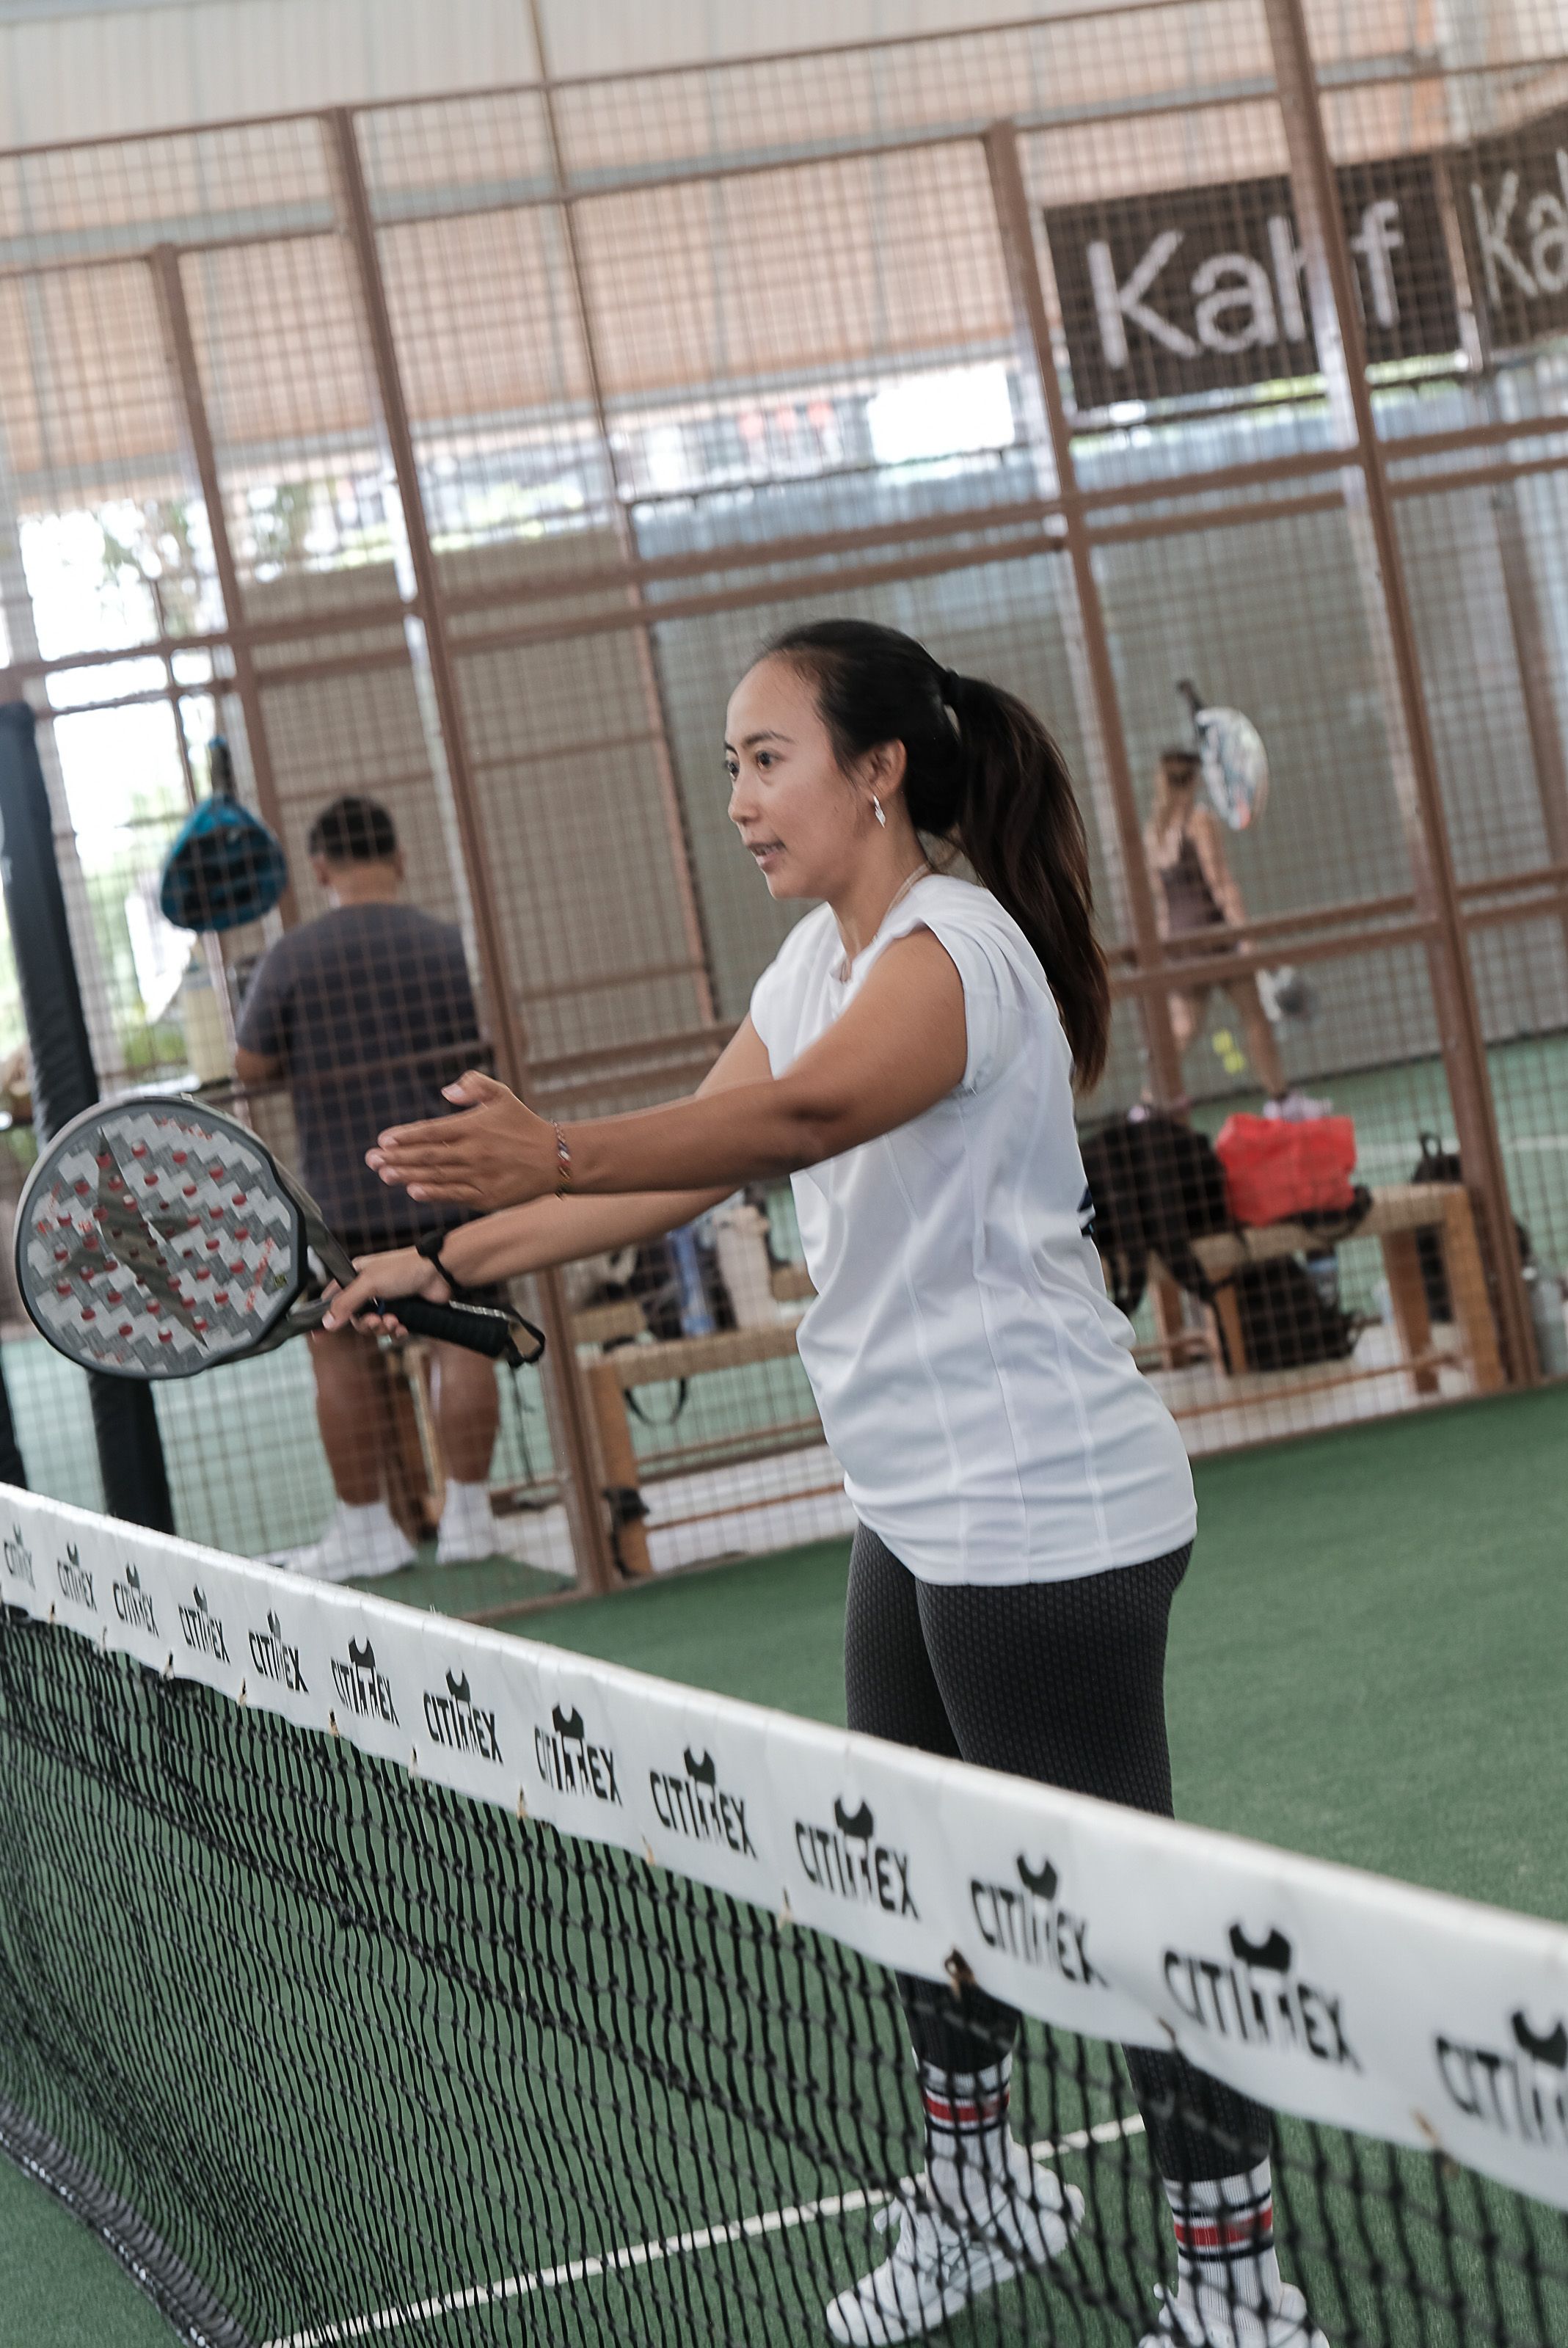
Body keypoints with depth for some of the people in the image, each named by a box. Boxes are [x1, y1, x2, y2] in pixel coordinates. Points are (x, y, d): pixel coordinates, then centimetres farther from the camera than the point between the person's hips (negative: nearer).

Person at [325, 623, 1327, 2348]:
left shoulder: (954, 948, -20)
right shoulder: (815, 962, 10)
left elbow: (805, 1115, -39)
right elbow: (695, 1167, 15)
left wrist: (560, 1155, -53)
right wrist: (448, 1258, 10)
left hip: (1044, 1520, -10)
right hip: (918, 1512, 10)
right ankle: (977, 2197, 40)